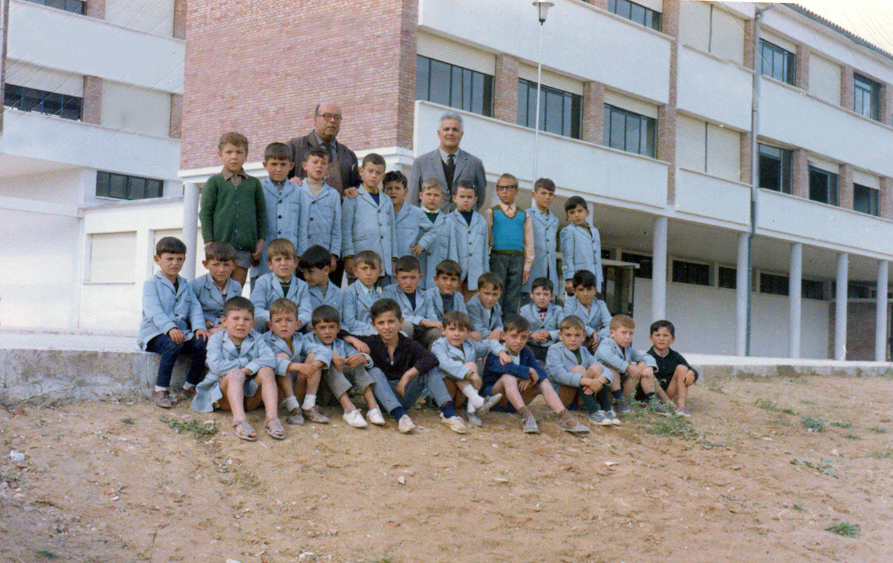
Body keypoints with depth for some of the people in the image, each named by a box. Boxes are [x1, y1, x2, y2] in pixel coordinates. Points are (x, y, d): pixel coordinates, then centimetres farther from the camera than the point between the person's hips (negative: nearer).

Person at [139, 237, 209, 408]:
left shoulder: (185, 285, 19)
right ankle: (160, 390, -25)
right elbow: (154, 311, -17)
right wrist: (170, 328, -34)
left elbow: (195, 308, 8)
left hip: (182, 333, 5)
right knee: (173, 344, -36)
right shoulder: (151, 284, -1)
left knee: (203, 343, -21)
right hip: (155, 334, -5)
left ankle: (190, 386, -4)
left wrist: (199, 327, -14)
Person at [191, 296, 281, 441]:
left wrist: (248, 369, -27)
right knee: (235, 373, -32)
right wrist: (245, 362, -15)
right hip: (223, 395, -3)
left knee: (266, 371, -23)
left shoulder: (256, 339, 6)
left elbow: (270, 359, -14)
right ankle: (239, 420, -52)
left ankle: (272, 418, -37)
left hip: (249, 398, 3)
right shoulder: (216, 340, -1)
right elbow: (216, 366, -20)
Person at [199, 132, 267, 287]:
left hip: (245, 248, 2)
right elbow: (205, 213, 3)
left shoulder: (254, 183, 13)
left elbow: (261, 214, 14)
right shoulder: (214, 182, 6)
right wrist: (209, 243, -6)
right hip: (220, 244, -2)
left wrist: (261, 241, 4)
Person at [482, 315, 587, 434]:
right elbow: (503, 367, -35)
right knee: (508, 377, -34)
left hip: (514, 402, 6)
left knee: (544, 382, -12)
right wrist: (529, 372, -29)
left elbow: (541, 372, -5)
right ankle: (525, 416, -50)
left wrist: (530, 378, -27)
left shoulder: (525, 352, 8)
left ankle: (564, 416, -30)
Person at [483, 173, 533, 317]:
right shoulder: (491, 213, 8)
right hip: (498, 256, -2)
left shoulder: (524, 216, 13)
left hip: (517, 258, 2)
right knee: (496, 297, -3)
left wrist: (527, 266, 7)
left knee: (513, 299, 3)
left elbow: (529, 243, 14)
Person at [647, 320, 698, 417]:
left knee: (682, 368, -11)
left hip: (670, 394, 4)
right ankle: (673, 407, -34)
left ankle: (681, 405, -25)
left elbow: (693, 371, 6)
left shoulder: (676, 357, 8)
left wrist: (691, 373, -22)